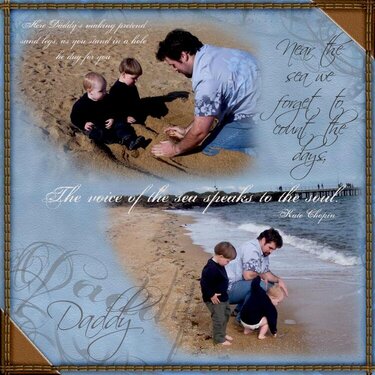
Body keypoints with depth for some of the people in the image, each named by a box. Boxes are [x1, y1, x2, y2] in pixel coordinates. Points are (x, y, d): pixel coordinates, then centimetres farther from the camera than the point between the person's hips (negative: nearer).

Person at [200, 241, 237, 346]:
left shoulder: (218, 264, 1)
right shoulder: (211, 268, -30)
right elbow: (204, 283, -31)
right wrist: (211, 295, -23)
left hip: (223, 297, 10)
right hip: (214, 299, -10)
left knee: (226, 314, 22)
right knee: (219, 318, 0)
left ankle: (222, 333, 38)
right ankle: (219, 338, 15)